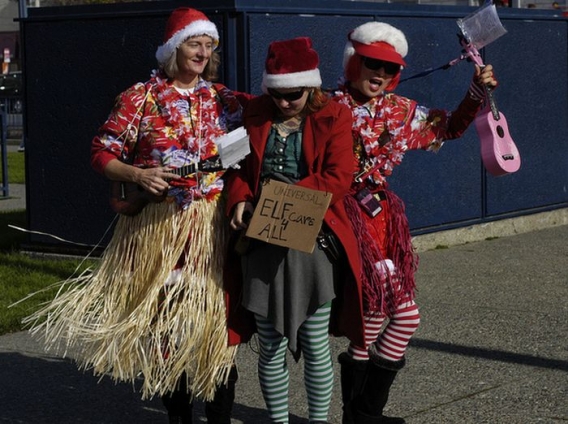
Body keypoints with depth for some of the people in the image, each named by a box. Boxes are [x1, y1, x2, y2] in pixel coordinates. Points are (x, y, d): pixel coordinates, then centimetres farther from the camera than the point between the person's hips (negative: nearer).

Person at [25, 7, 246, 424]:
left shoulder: (223, 99, 8)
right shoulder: (139, 98, 0)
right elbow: (102, 153, 0)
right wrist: (137, 175, -16)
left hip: (214, 228, 2)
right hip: (158, 227, -2)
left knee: (218, 316, 0)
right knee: (165, 317, 4)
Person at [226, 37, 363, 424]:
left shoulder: (333, 118, -1)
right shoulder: (255, 115, 9)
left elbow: (338, 178, -10)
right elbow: (241, 167, 13)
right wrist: (240, 200, -9)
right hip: (264, 242, 3)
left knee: (315, 343, 4)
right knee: (272, 345, 6)